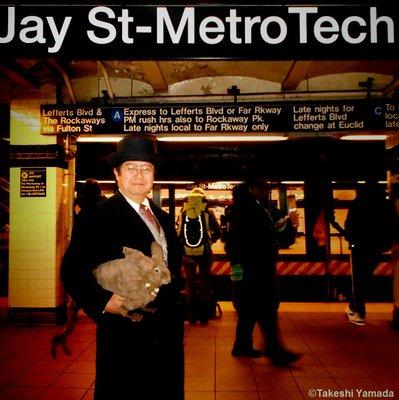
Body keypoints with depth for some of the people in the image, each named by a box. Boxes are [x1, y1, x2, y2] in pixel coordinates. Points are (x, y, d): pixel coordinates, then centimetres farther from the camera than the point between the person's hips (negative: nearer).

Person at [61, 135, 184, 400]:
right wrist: (103, 302, -29)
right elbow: (72, 271, -16)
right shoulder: (96, 218, -11)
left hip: (168, 332, 7)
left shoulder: (163, 218, 11)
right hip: (126, 334, -7)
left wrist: (174, 302, 10)